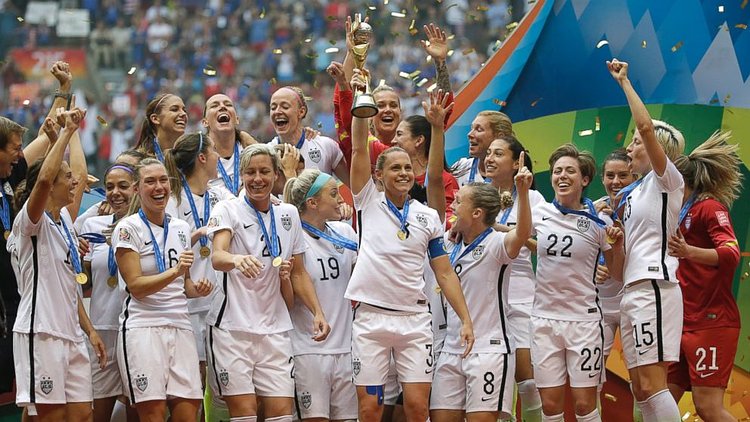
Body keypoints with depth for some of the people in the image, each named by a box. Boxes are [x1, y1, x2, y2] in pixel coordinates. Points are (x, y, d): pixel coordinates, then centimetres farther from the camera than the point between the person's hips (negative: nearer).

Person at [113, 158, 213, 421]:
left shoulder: (181, 228, 15)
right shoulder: (128, 229, -3)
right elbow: (136, 286, -12)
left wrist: (196, 289, 2)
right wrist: (175, 272, -25)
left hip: (180, 328, 6)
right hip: (143, 328, -6)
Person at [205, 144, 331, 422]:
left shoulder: (288, 214, 13)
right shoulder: (228, 210, -2)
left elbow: (299, 274, 21)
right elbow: (217, 257, -21)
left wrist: (317, 313, 9)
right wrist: (236, 259, -43)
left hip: (275, 329, 4)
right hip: (231, 328, -4)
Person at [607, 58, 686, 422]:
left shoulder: (667, 179, -2)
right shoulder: (635, 191, 21)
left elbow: (647, 127, -17)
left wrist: (624, 81, -12)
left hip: (654, 286, -9)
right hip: (631, 290, 9)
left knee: (652, 382, -15)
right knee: (640, 388, 5)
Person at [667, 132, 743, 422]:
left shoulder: (709, 207, -7)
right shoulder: (682, 214, 16)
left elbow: (731, 254, -22)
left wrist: (688, 251, -40)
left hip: (711, 323, -9)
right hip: (685, 324, 9)